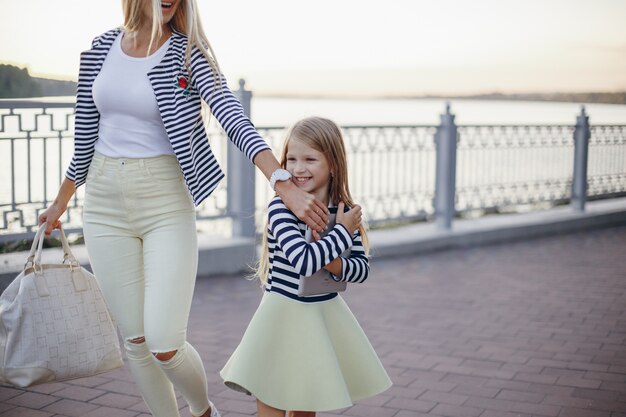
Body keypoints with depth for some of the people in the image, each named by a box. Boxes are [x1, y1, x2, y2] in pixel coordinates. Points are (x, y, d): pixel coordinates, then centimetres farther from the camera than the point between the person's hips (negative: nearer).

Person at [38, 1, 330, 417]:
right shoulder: (101, 50, 6)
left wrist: (283, 182, -35)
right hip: (105, 203, 4)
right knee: (136, 341, 8)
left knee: (164, 344, -8)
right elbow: (86, 133, 16)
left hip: (166, 203, -4)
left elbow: (235, 120, -21)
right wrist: (61, 201, 24)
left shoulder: (188, 55, -7)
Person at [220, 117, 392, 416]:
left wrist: (334, 265, -19)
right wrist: (343, 232, -21)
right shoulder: (280, 208, -19)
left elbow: (362, 268, 1)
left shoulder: (343, 211, -3)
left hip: (326, 314, 5)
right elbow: (303, 261, -31)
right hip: (284, 315, -4)